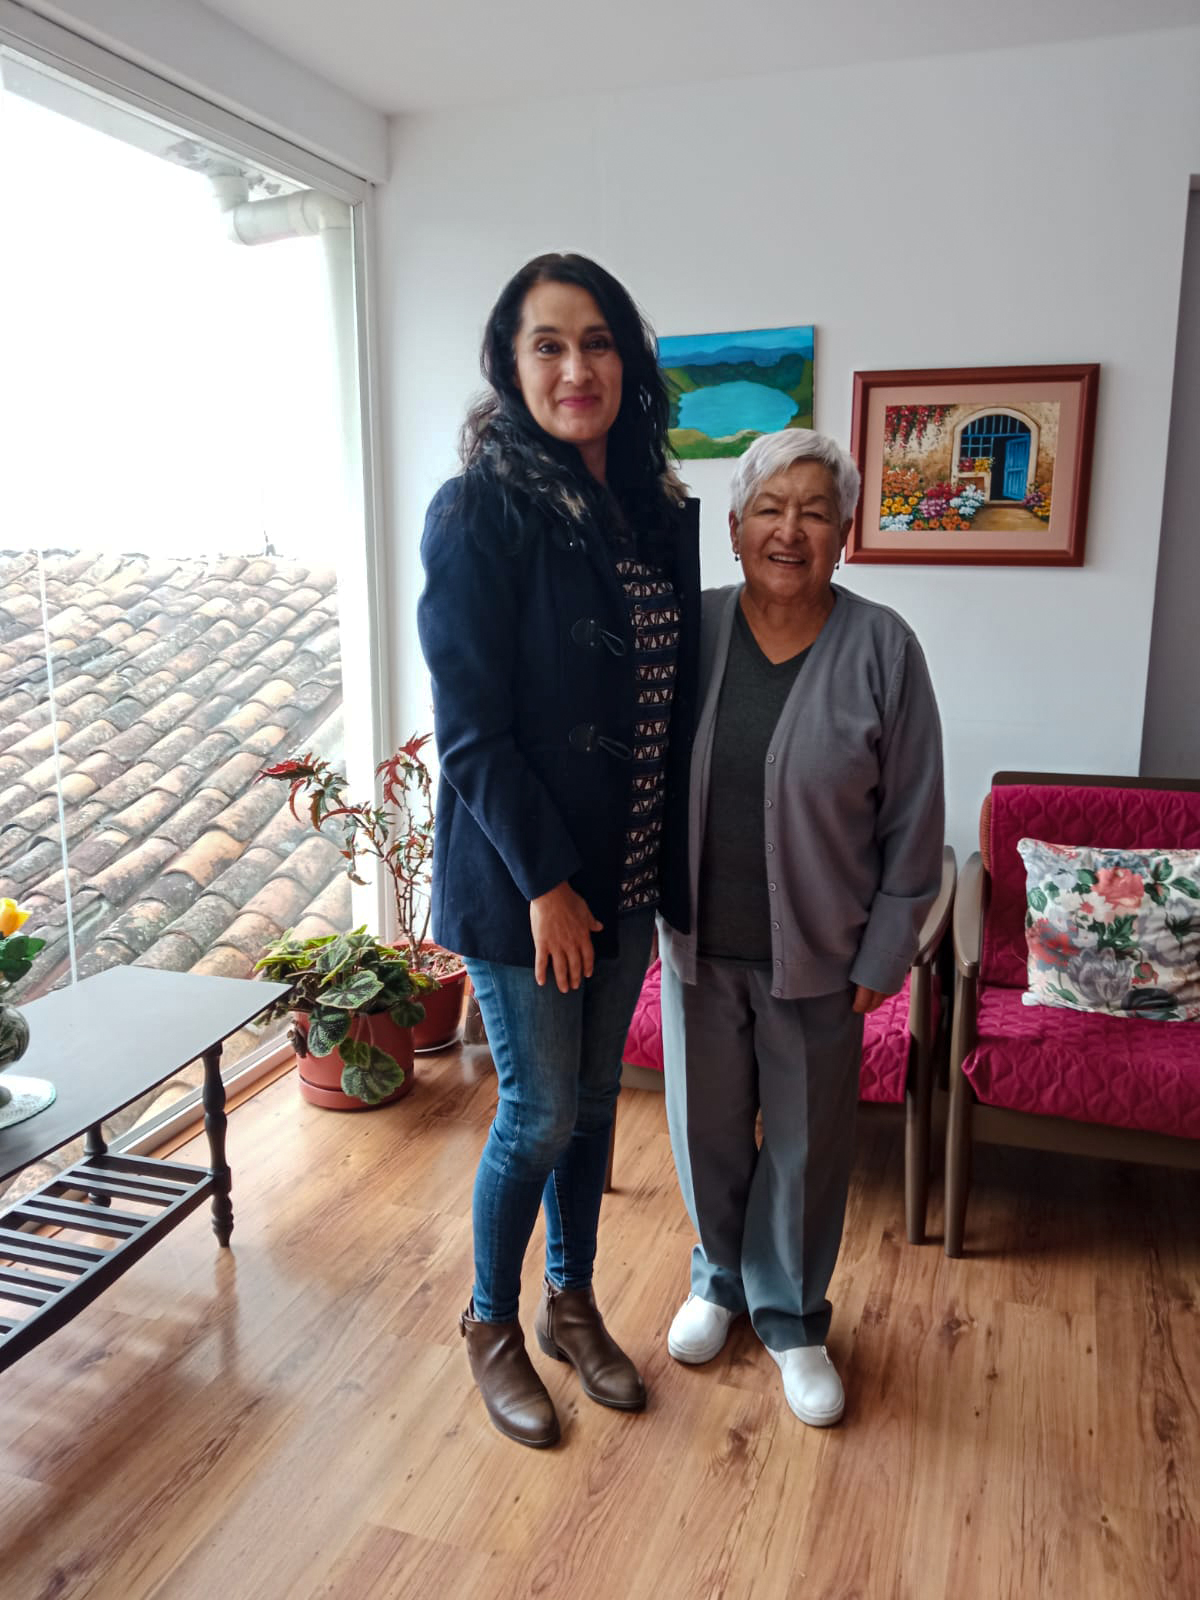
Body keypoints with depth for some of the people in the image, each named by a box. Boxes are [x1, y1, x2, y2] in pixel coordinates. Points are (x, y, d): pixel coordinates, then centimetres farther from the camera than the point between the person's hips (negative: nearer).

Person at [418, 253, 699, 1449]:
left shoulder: (661, 513, 6)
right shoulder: (478, 513, -13)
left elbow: (676, 695, 11)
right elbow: (469, 724, -15)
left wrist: (671, 857, 8)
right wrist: (542, 881, -16)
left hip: (627, 871, 6)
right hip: (520, 874, -6)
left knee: (593, 1097, 18)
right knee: (540, 1112, 6)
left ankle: (570, 1303, 40)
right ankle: (490, 1324, 32)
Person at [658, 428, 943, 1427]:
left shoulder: (881, 649, -10)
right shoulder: (686, 630, -4)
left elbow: (913, 823, -6)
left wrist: (880, 961, -6)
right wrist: (649, 911, 2)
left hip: (816, 958, -2)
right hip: (698, 946, 2)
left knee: (806, 1146, 14)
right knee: (707, 1129, 17)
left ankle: (791, 1317, 38)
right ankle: (720, 1280, 44)